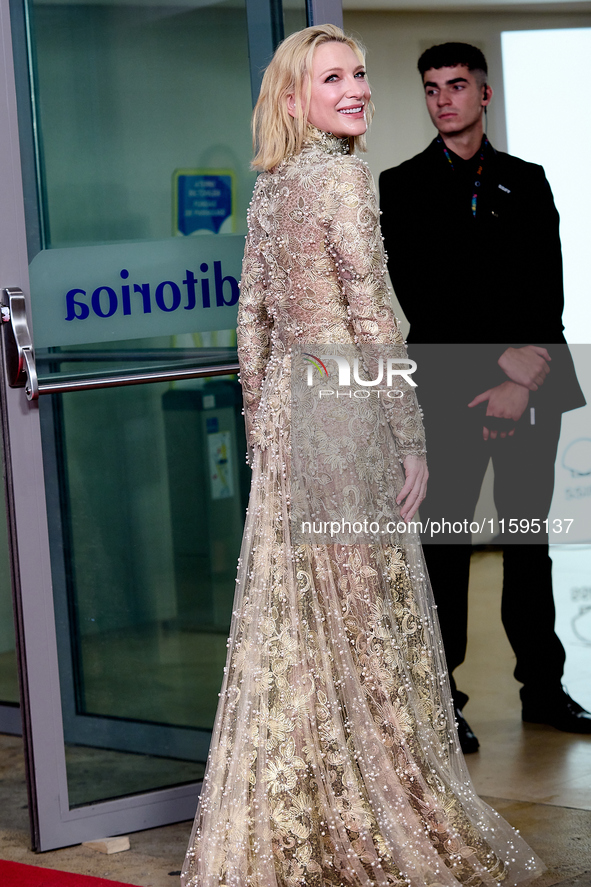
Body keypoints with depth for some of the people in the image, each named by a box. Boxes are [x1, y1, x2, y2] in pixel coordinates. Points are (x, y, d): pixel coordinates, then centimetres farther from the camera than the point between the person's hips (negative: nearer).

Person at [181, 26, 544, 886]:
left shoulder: (270, 189, 11)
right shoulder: (344, 179, -13)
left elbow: (252, 319, 14)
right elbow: (374, 320, -16)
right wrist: (412, 440, -13)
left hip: (286, 403, 8)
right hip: (345, 406, -8)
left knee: (290, 618, 11)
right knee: (367, 618, 0)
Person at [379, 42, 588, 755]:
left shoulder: (526, 182, 12)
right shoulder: (401, 189, 4)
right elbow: (416, 301, -5)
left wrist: (522, 384, -7)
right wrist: (502, 359, -13)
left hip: (531, 387, 3)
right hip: (449, 392, -3)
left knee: (529, 538, 10)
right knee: (445, 547, -1)